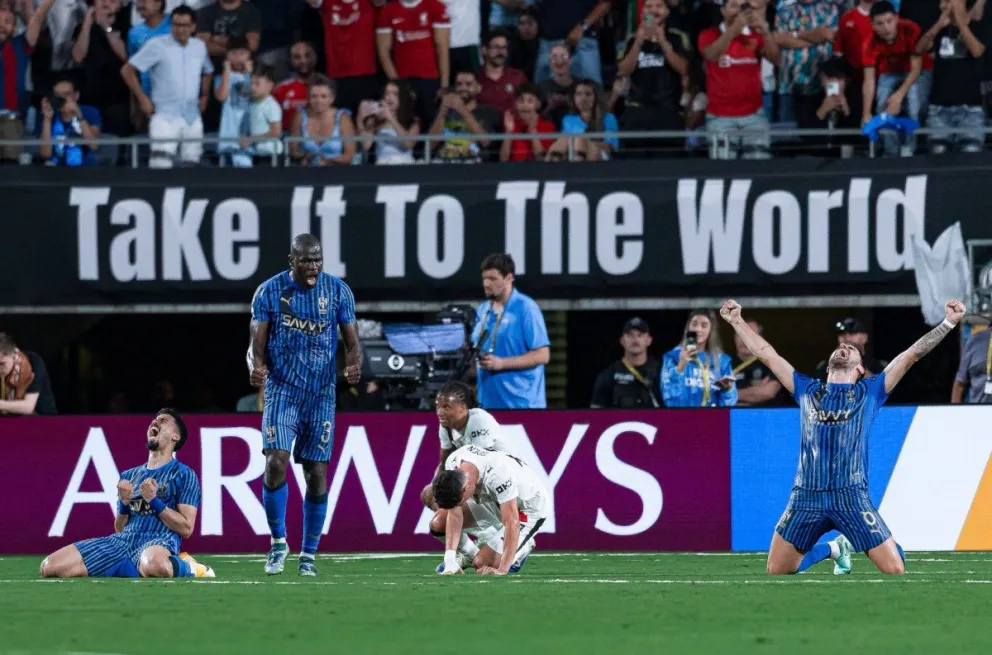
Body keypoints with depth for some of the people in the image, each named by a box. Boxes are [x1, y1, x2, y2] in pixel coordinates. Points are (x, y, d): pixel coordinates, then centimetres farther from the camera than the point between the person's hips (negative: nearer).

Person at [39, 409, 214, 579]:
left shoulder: (184, 475, 8)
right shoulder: (129, 476, 25)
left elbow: (186, 528, 0)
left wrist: (154, 501, -8)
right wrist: (123, 503, 4)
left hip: (159, 542, -6)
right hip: (123, 541, 6)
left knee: (153, 566, -48)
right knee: (50, 567, -12)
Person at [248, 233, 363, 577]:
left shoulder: (338, 291, 0)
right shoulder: (269, 292, -3)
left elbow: (352, 341, 2)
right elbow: (257, 344, -2)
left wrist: (354, 364, -20)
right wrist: (256, 367, -24)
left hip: (321, 394, 1)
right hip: (282, 390, -1)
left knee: (317, 473, 1)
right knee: (276, 462, -17)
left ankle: (309, 553, 12)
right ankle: (278, 542, 1)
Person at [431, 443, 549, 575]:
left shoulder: (498, 475, -42)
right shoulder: (452, 465, -23)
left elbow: (511, 523, -38)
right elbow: (455, 515, -16)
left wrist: (502, 569, -39)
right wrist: (450, 561, -23)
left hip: (528, 509, -6)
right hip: (494, 500, 6)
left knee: (481, 563, -15)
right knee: (437, 523, -7)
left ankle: (524, 547, 10)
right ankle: (469, 555, 17)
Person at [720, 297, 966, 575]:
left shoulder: (870, 391, 13)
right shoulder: (807, 390, 19)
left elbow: (910, 355, 9)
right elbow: (766, 354, 23)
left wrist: (948, 323, 3)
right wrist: (737, 321, 22)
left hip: (852, 496, -2)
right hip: (805, 496, 2)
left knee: (894, 570, -10)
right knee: (776, 571, 3)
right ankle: (832, 549, 30)